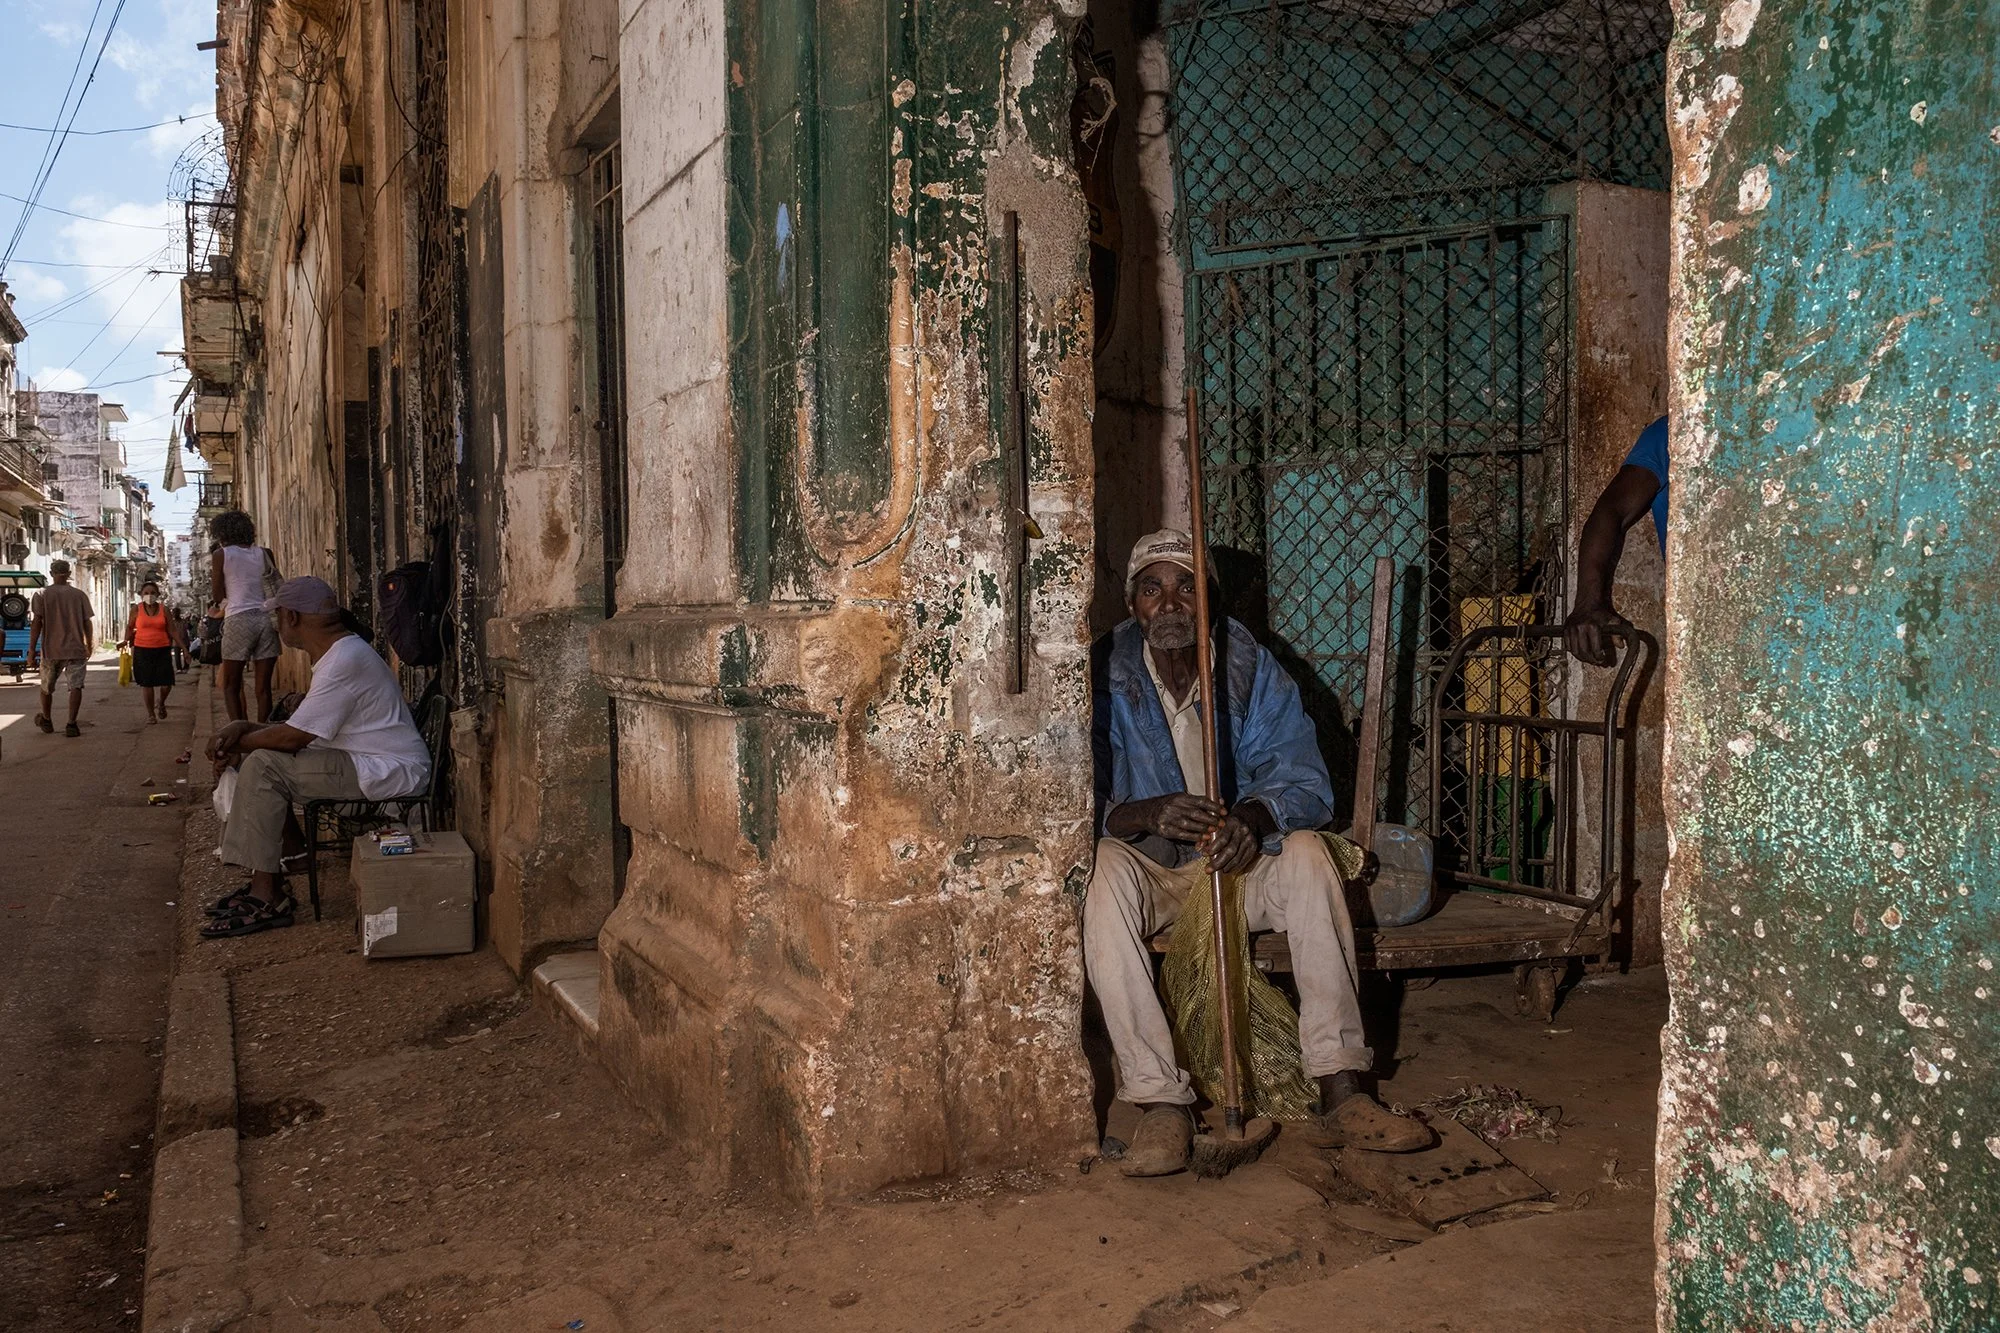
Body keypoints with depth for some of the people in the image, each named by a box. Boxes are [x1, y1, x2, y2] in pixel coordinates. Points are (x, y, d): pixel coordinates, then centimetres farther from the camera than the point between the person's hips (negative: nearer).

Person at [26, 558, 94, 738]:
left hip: (51, 649, 0)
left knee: (47, 687, 18)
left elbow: (36, 622, -8)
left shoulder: (42, 595, -1)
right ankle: (71, 724, -13)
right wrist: (89, 646, 17)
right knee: (76, 686, -2)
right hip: (76, 649, 0)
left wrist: (32, 649, -6)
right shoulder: (80, 595, 2)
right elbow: (87, 623, 4)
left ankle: (46, 721, 35)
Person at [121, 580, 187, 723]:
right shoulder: (136, 609, 3)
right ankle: (150, 714, 14)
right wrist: (126, 640, -6)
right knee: (146, 683, 1)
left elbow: (173, 631, 6)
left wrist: (183, 647, 0)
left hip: (162, 650, 0)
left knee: (166, 684, -5)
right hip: (142, 651, 0)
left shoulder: (164, 610, 4)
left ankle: (160, 703, 27)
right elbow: (130, 627, 11)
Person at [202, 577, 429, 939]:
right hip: (368, 764, 11)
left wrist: (238, 743, -2)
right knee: (257, 757, 14)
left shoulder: (345, 660, -20)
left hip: (389, 773, -11)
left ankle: (265, 901, -13)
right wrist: (243, 729, 4)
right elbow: (299, 729, 19)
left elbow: (290, 737, -20)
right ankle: (269, 882, 14)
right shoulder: (338, 652, 15)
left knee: (263, 766, -18)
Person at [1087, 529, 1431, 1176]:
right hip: (1147, 865, -2)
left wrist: (1252, 817, -32)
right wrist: (1148, 814, -37)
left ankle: (1340, 1092, -27)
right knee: (1106, 870, -34)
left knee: (1307, 854, -27)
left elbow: (1306, 780, -9)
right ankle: (1161, 1101, -34)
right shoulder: (1104, 678, -9)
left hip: (1239, 861, 2)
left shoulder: (1251, 667, -3)